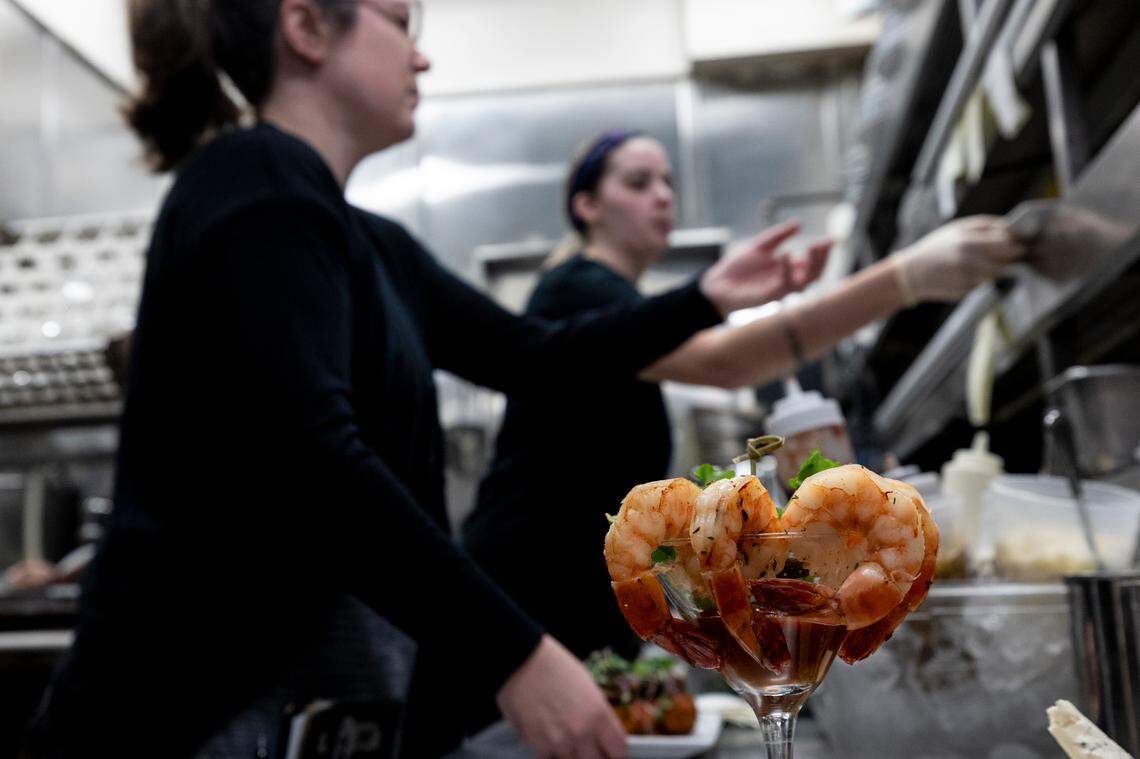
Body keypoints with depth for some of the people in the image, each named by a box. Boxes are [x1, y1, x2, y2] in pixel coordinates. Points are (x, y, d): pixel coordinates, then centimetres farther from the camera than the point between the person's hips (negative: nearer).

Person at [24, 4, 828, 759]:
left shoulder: (374, 245, 13)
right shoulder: (261, 181, -14)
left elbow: (531, 356, 18)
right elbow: (310, 455, -26)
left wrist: (703, 300, 19)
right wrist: (512, 654, -27)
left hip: (317, 674, 9)